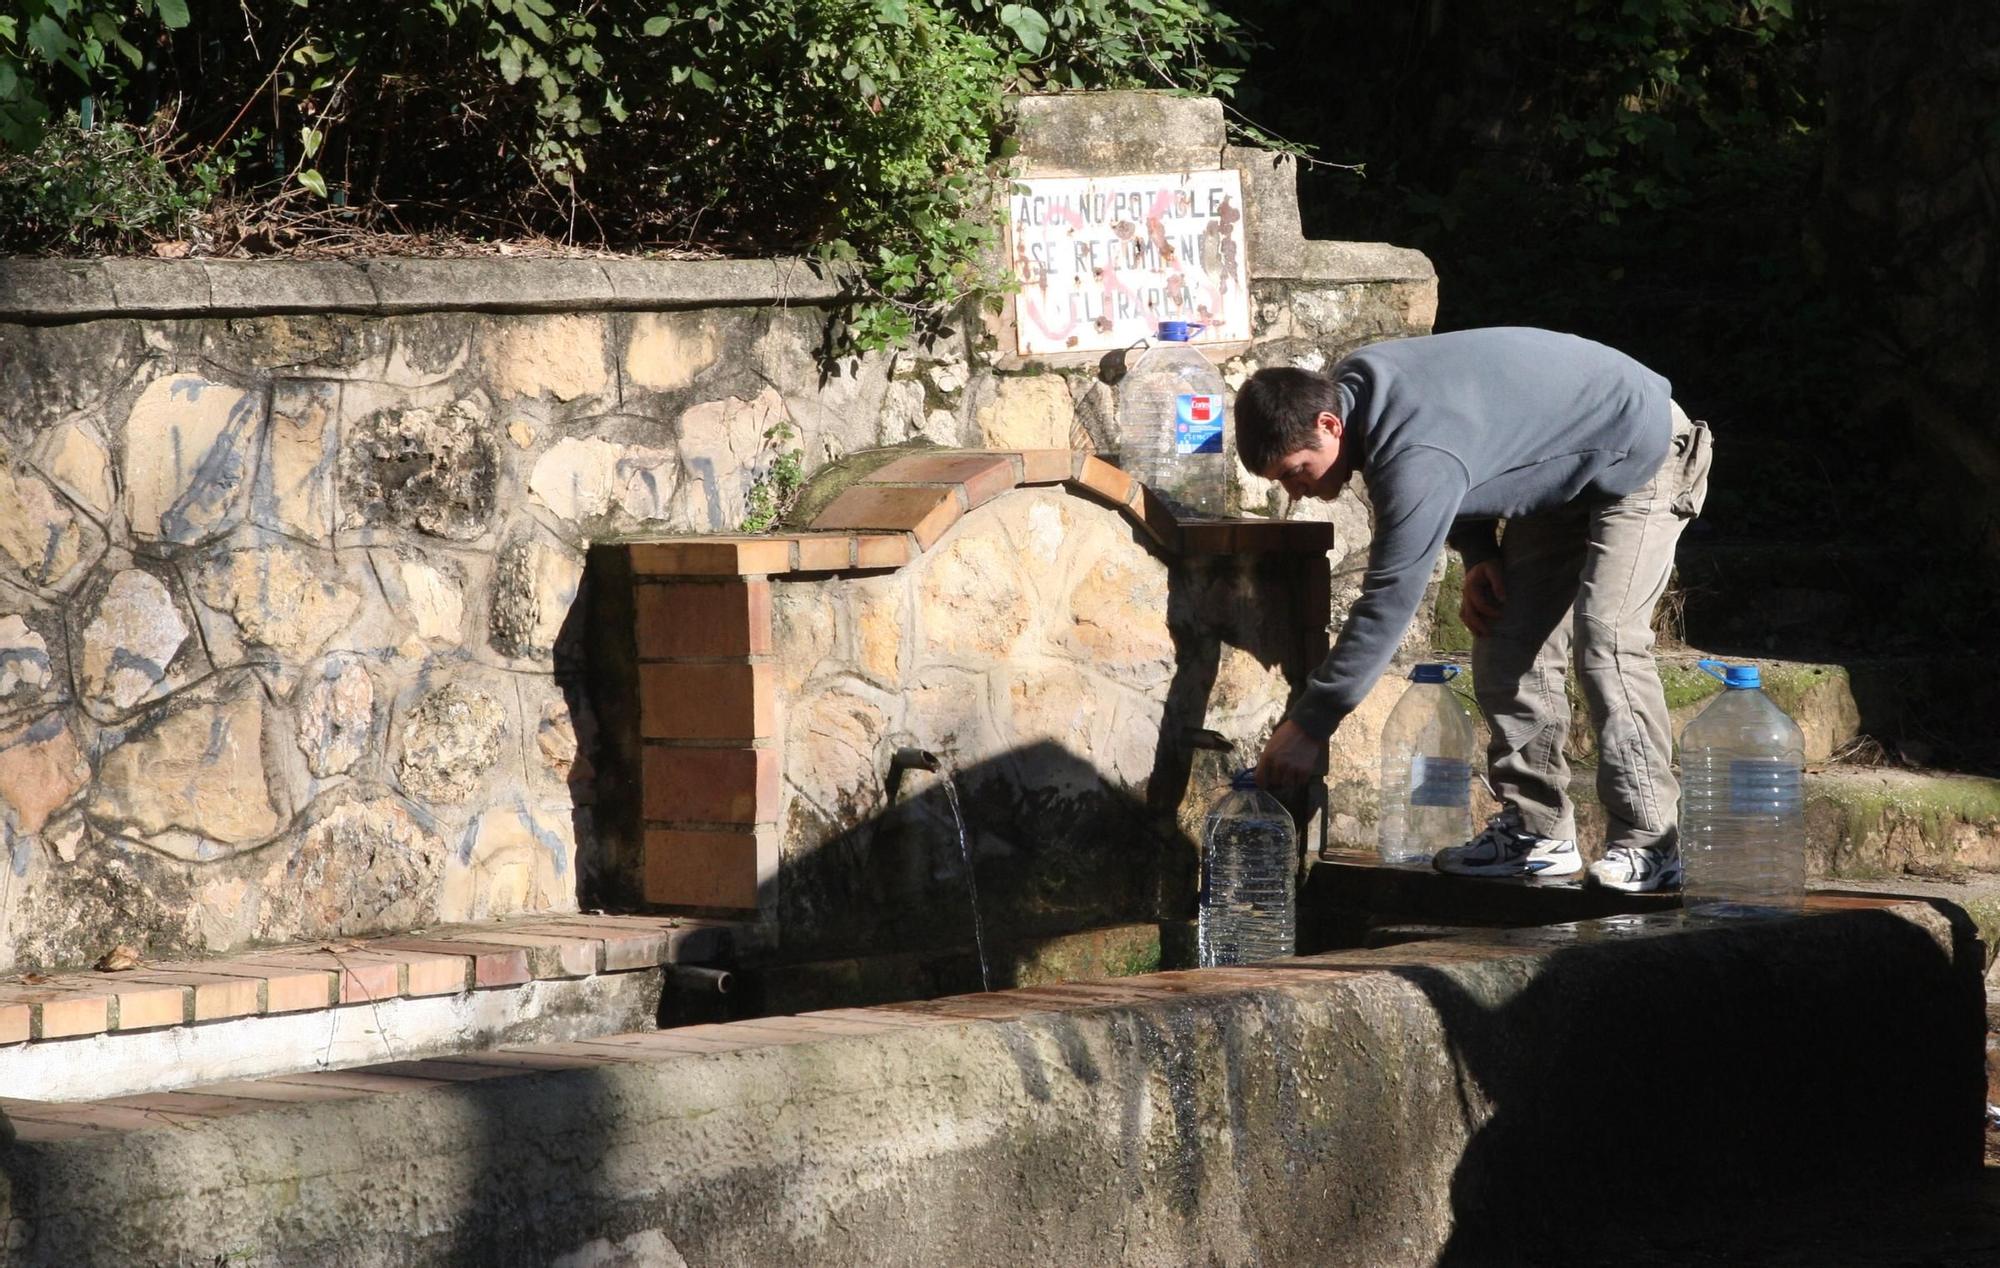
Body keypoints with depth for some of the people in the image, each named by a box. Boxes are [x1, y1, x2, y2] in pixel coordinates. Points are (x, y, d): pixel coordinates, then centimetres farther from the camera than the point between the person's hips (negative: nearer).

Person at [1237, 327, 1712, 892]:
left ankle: (1647, 844, -17)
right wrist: (1478, 555, -5)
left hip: (1642, 458, -10)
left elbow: (1389, 601, -35)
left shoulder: (1417, 461, -38)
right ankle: (1536, 830, 7)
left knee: (1605, 641, -21)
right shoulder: (1351, 386, -8)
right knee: (1506, 639, 3)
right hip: (1566, 468, 10)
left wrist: (1309, 724, -31)